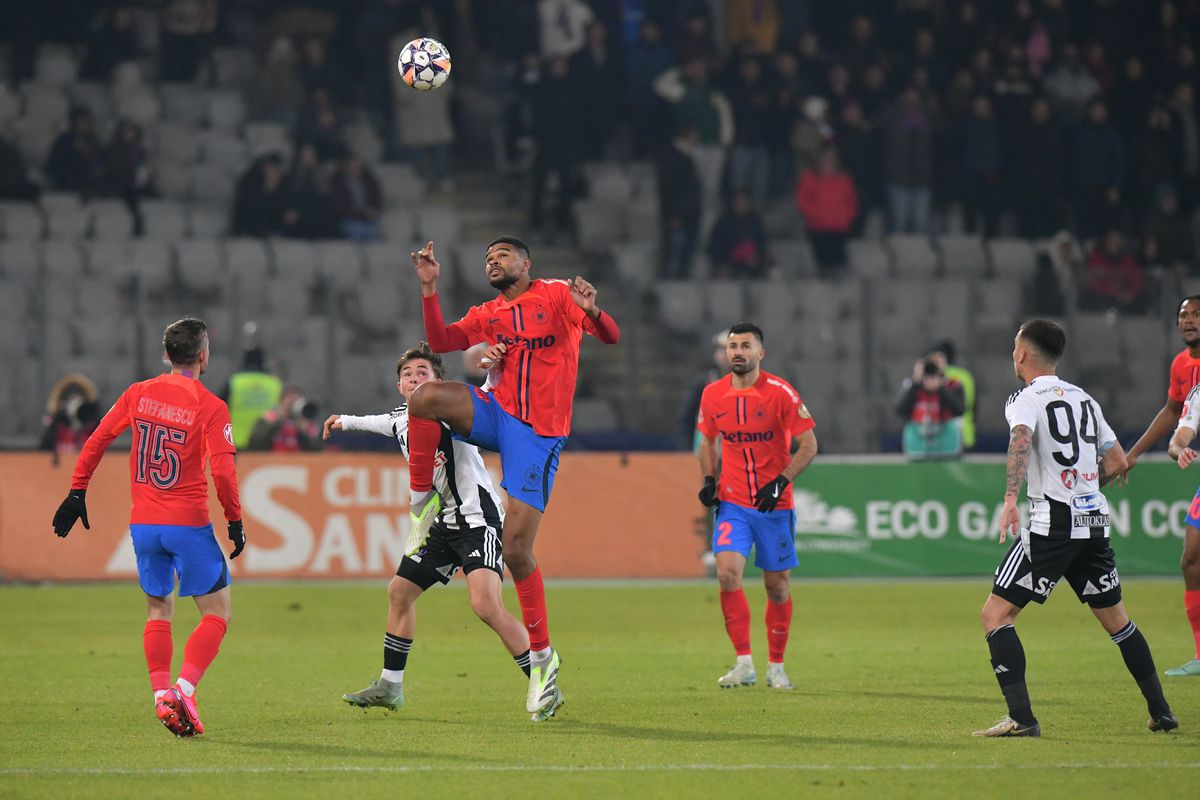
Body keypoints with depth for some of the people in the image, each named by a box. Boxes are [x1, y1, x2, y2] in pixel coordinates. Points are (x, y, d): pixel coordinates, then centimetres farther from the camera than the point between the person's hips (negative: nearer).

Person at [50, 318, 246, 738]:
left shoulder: (138, 394, 5)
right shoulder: (210, 407, -8)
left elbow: (96, 441, 6)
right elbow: (222, 471, -15)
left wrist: (77, 493, 13)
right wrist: (235, 521, -5)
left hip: (143, 524, 5)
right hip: (188, 524, -5)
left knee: (158, 610, 18)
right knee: (216, 612, 3)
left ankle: (161, 694, 5)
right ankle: (184, 689, -13)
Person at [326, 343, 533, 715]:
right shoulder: (401, 422, 7)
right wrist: (348, 421, 49)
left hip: (479, 519, -9)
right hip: (442, 524, 9)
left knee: (486, 604, -25)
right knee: (399, 592, 14)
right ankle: (389, 687, 29)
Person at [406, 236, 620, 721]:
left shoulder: (557, 295, 4)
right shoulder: (486, 315, 18)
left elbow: (611, 337, -7)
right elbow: (441, 341, 6)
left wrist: (591, 312, -29)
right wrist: (429, 288, -3)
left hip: (539, 432, -4)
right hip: (496, 413, 4)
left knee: (516, 549, -10)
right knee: (425, 398, -27)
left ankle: (542, 657, 4)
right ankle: (422, 501, -8)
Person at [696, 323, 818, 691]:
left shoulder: (780, 392, -9)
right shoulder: (713, 395, 2)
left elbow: (808, 445, -7)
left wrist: (780, 482, -19)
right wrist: (709, 480, 2)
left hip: (774, 505, -2)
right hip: (732, 503, 2)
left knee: (776, 585, 5)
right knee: (727, 572, -17)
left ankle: (776, 667, 21)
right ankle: (744, 664, -12)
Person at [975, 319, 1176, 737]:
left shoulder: (1027, 400, -5)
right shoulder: (1084, 399, 15)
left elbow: (1021, 439, -28)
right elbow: (1117, 462, 18)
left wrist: (1010, 499, -39)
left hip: (1052, 525, -7)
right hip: (1094, 522, 7)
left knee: (995, 614, -3)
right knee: (1116, 619, 21)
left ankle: (1021, 717, -15)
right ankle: (1161, 711, 23)